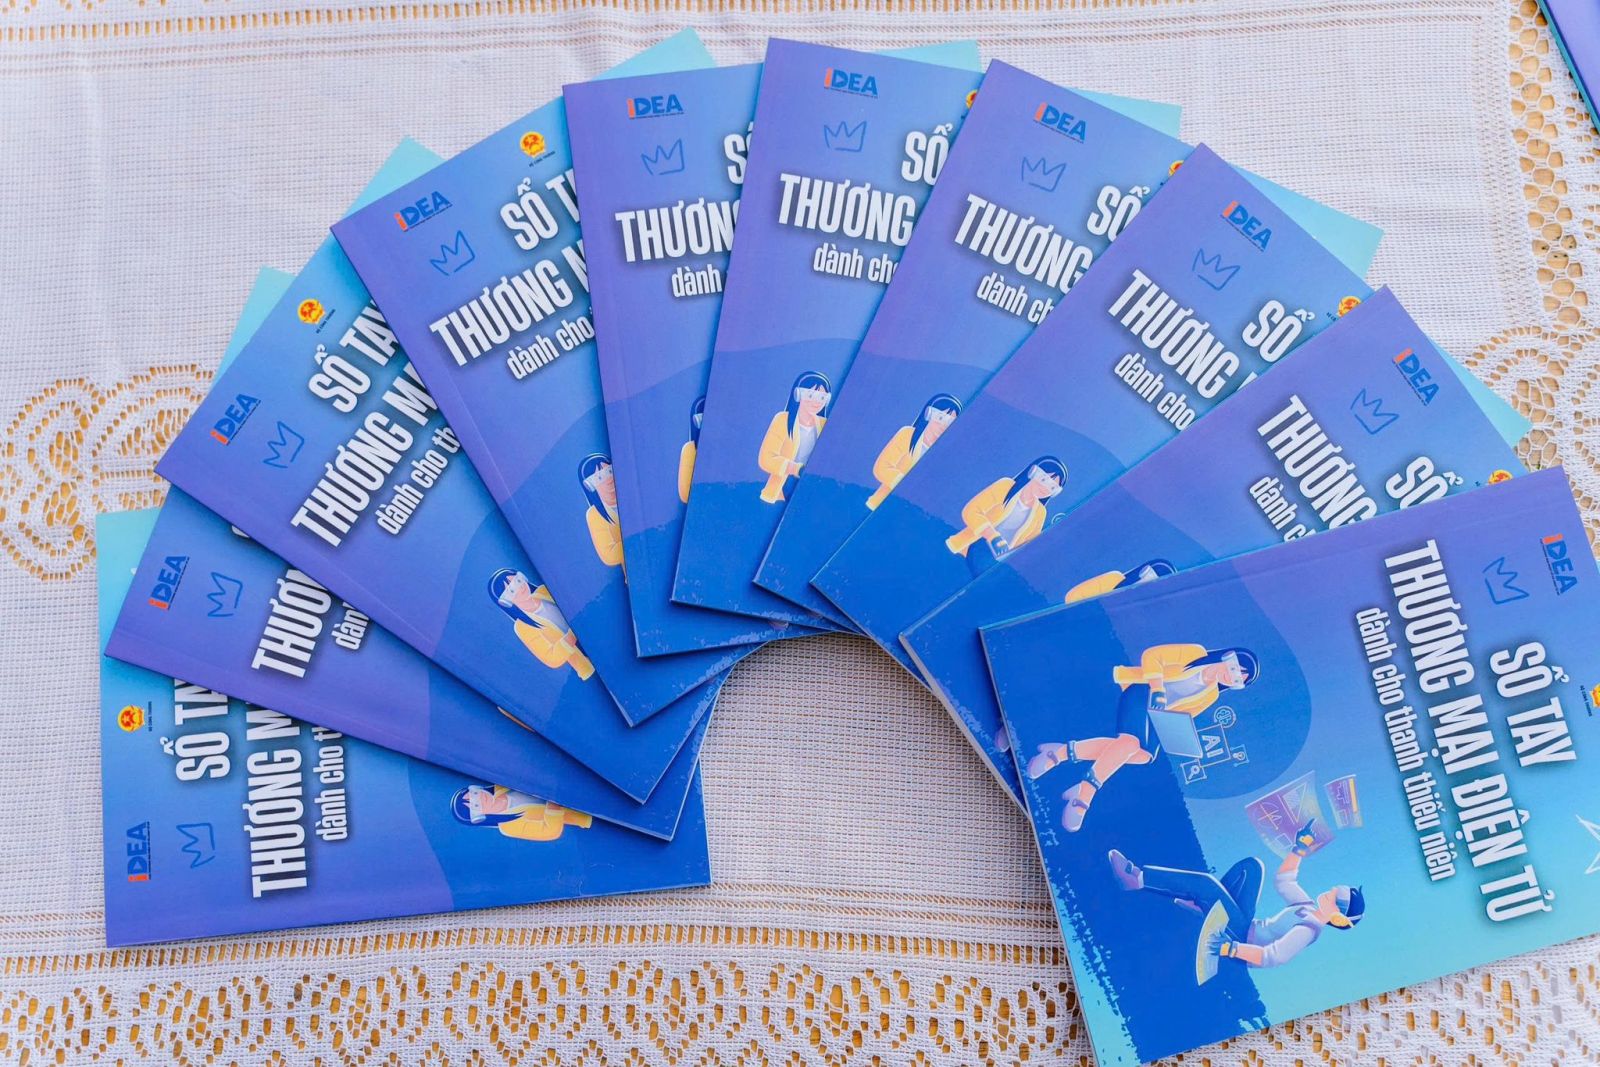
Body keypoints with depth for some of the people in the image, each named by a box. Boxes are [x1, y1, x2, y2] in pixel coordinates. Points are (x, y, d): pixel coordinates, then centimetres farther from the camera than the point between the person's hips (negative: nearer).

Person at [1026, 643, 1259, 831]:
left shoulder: (1211, 695, 15)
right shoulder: (1196, 654, -4)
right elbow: (1151, 655, -9)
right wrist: (1157, 689, -20)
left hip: (1159, 713, 7)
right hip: (1142, 692, -7)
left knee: (1144, 755, -20)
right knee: (1130, 742, -31)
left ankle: (1067, 752, -22)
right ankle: (1084, 791, -25)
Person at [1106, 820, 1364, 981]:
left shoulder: (1308, 929, -20)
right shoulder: (1309, 908, 6)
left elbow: (1272, 957, -32)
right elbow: (1283, 880, 20)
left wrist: (1228, 948, -40)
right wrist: (1300, 848, 11)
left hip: (1238, 938, -9)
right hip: (1247, 926, 9)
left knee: (1206, 883, -25)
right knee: (1252, 866, 5)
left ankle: (1138, 879, -20)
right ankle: (1203, 903, 1)